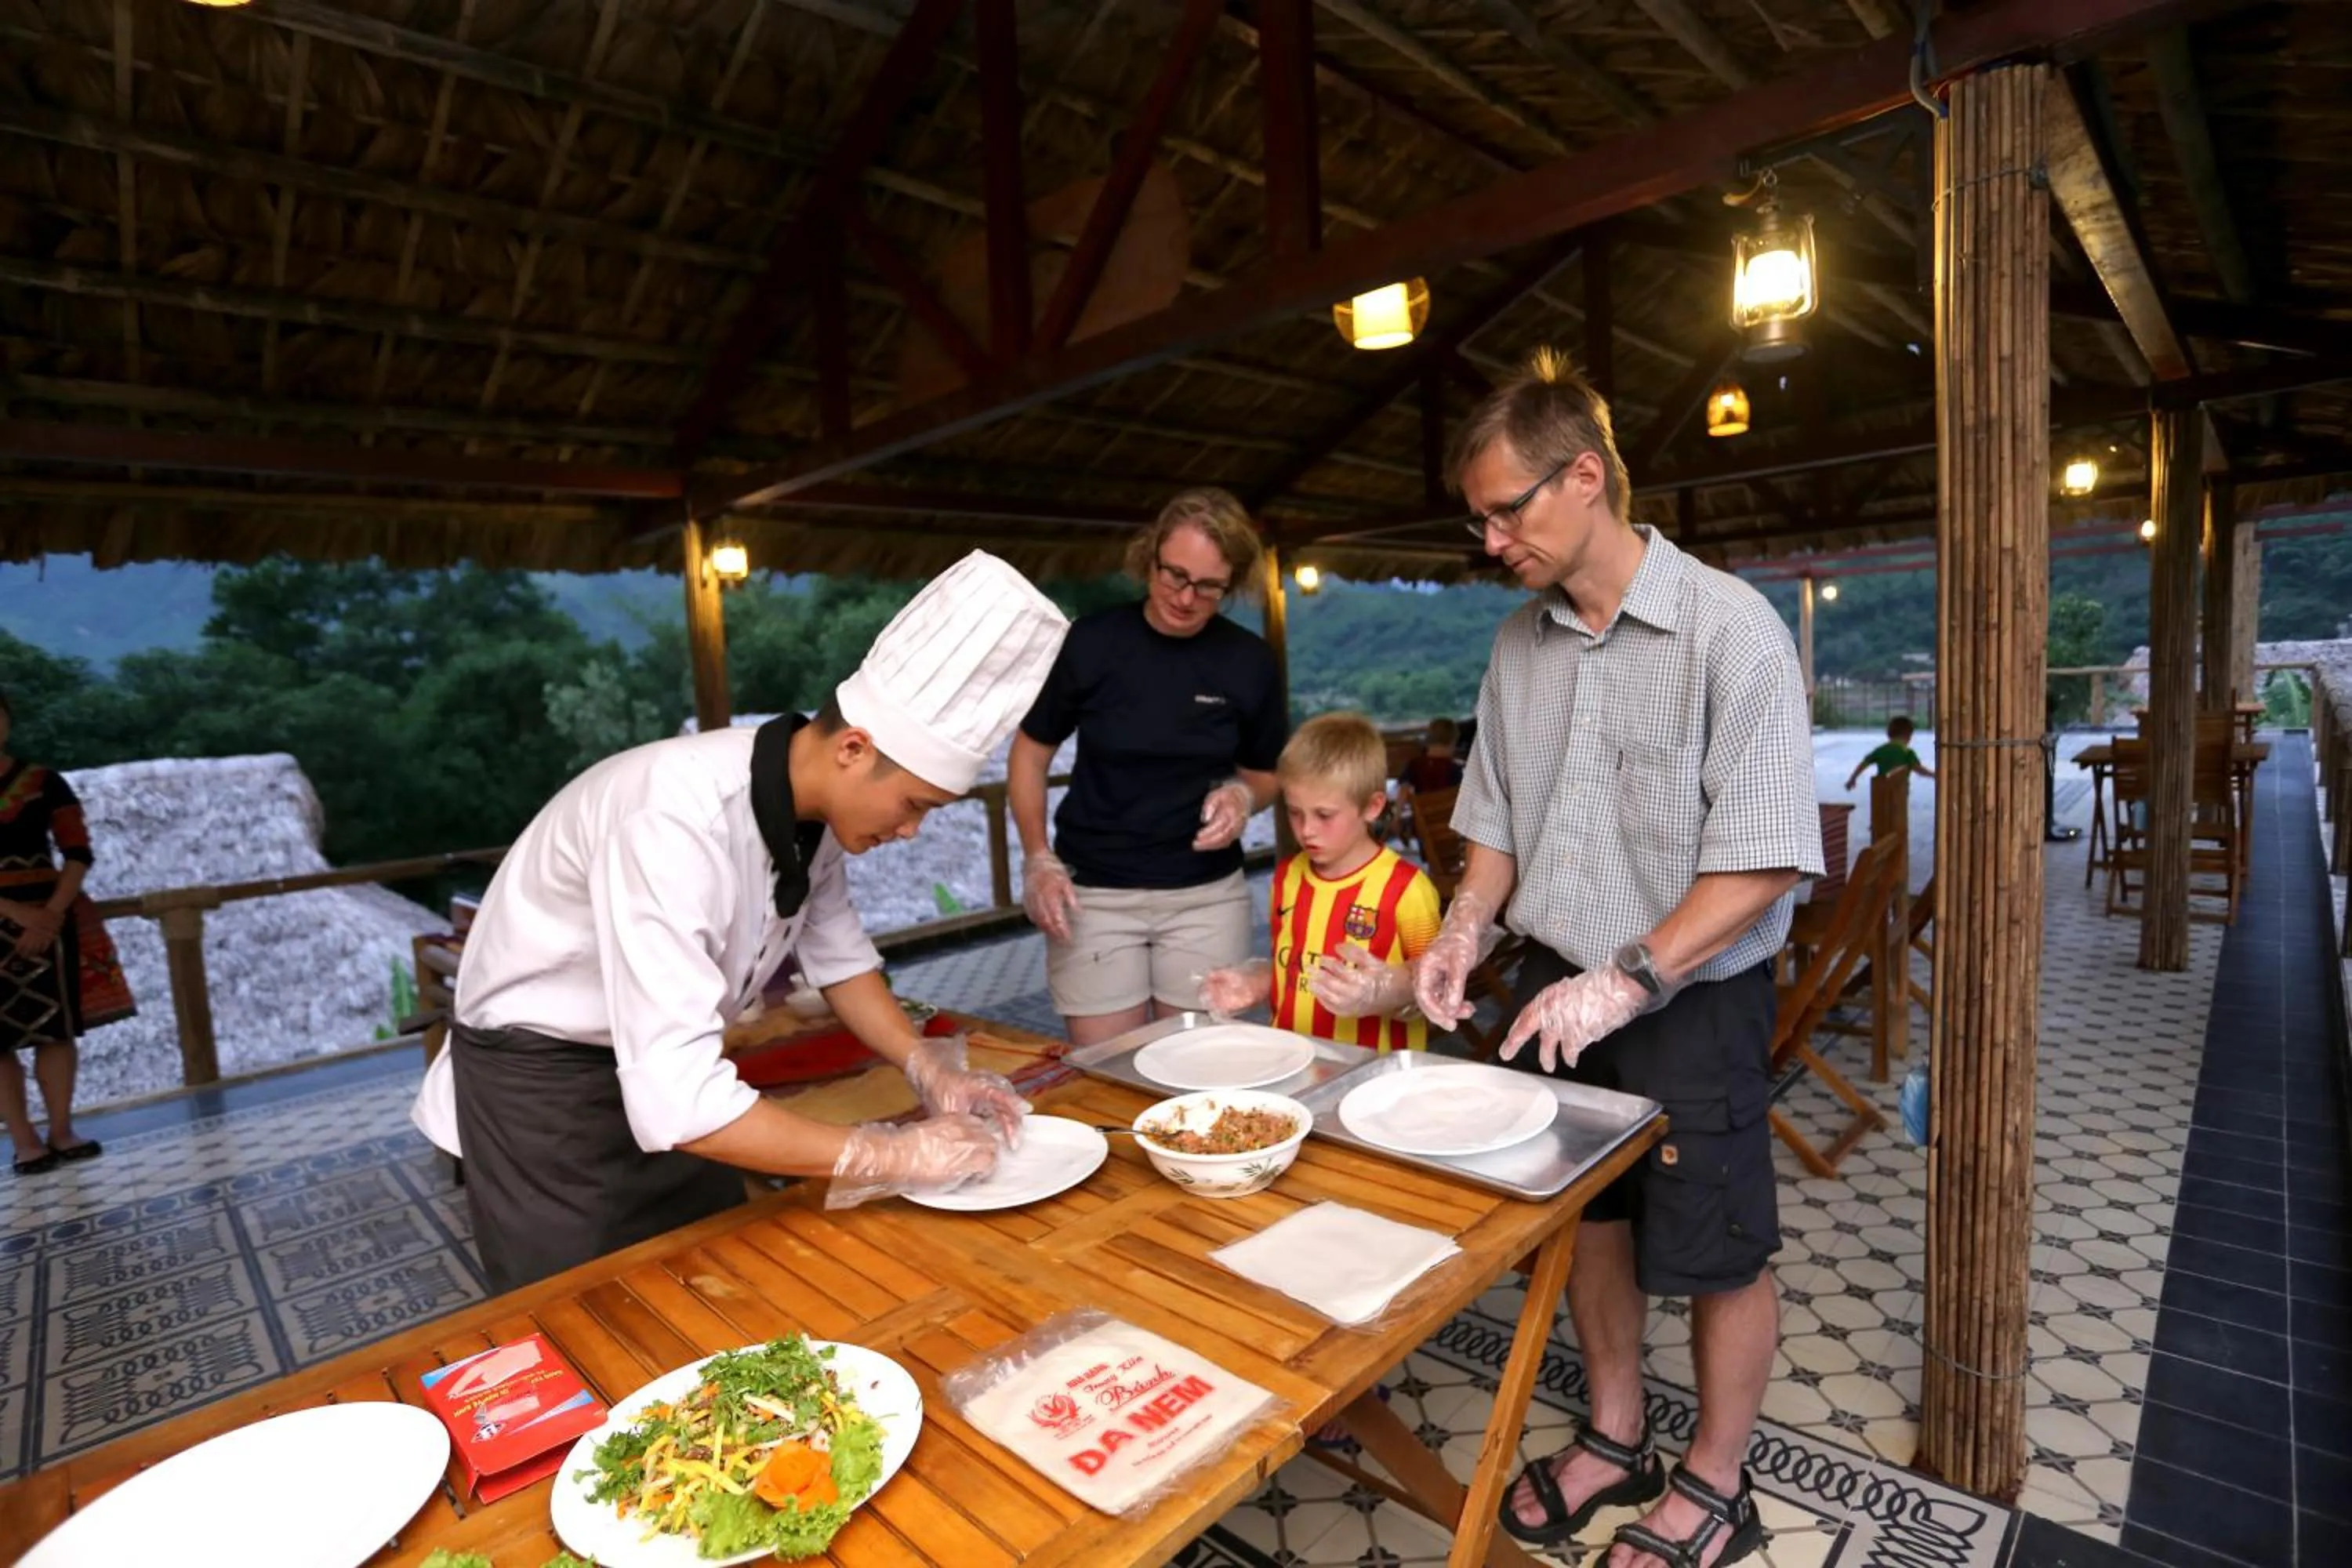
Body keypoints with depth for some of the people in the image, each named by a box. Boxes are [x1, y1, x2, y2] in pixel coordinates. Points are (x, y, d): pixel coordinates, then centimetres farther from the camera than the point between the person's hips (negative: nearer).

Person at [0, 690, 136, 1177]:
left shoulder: (44, 782, 2)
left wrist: (54, 910, -14)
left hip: (48, 918, 1)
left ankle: (61, 1132, 16)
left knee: (56, 1027, 6)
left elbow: (78, 853, -1)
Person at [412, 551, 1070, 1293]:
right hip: (538, 1075, -6)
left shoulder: (817, 804, -13)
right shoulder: (673, 815, -36)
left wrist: (930, 1071, -9)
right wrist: (893, 1156, -32)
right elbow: (677, 1102, -39)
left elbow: (838, 955, 4)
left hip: (661, 1058, 7)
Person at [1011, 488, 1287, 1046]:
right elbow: (1031, 752, 3)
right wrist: (1038, 859, -7)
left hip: (1207, 896, 2)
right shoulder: (1091, 642, -7)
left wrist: (1242, 796, -11)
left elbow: (1266, 773, 12)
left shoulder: (1250, 662, -2)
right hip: (1094, 895, -1)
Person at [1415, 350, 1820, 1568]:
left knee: (1714, 1252, 11)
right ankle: (1614, 1440, 41)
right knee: (1587, 1219, 19)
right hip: (1559, 987, 6)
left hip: (1692, 999, -5)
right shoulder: (1519, 643, 3)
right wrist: (1466, 925, -6)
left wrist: (1630, 979, -25)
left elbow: (1763, 859, -18)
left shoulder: (1728, 627, -16)